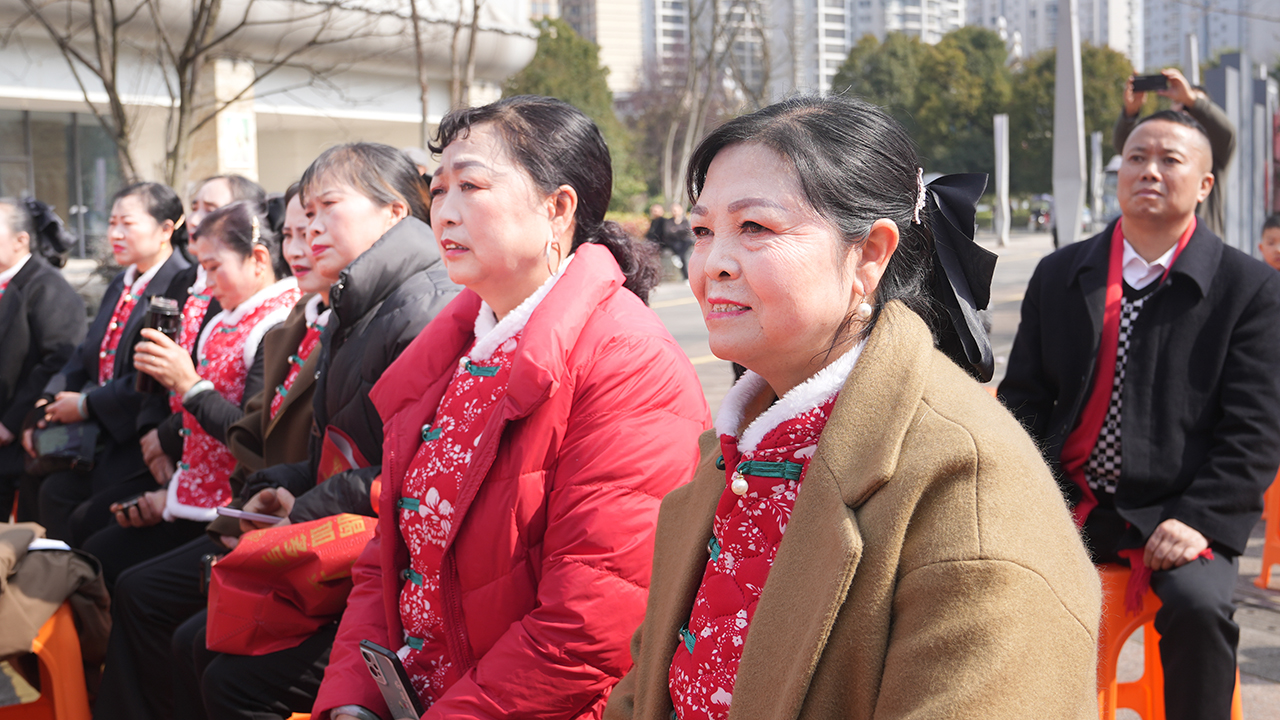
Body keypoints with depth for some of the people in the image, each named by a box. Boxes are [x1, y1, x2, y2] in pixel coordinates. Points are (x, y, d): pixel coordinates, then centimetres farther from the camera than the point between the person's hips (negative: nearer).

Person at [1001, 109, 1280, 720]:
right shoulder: (1058, 276, 11)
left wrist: (1198, 518, -18)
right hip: (1067, 503, 3)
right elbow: (1023, 400, 11)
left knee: (1197, 604, -31)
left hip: (1180, 510, -3)